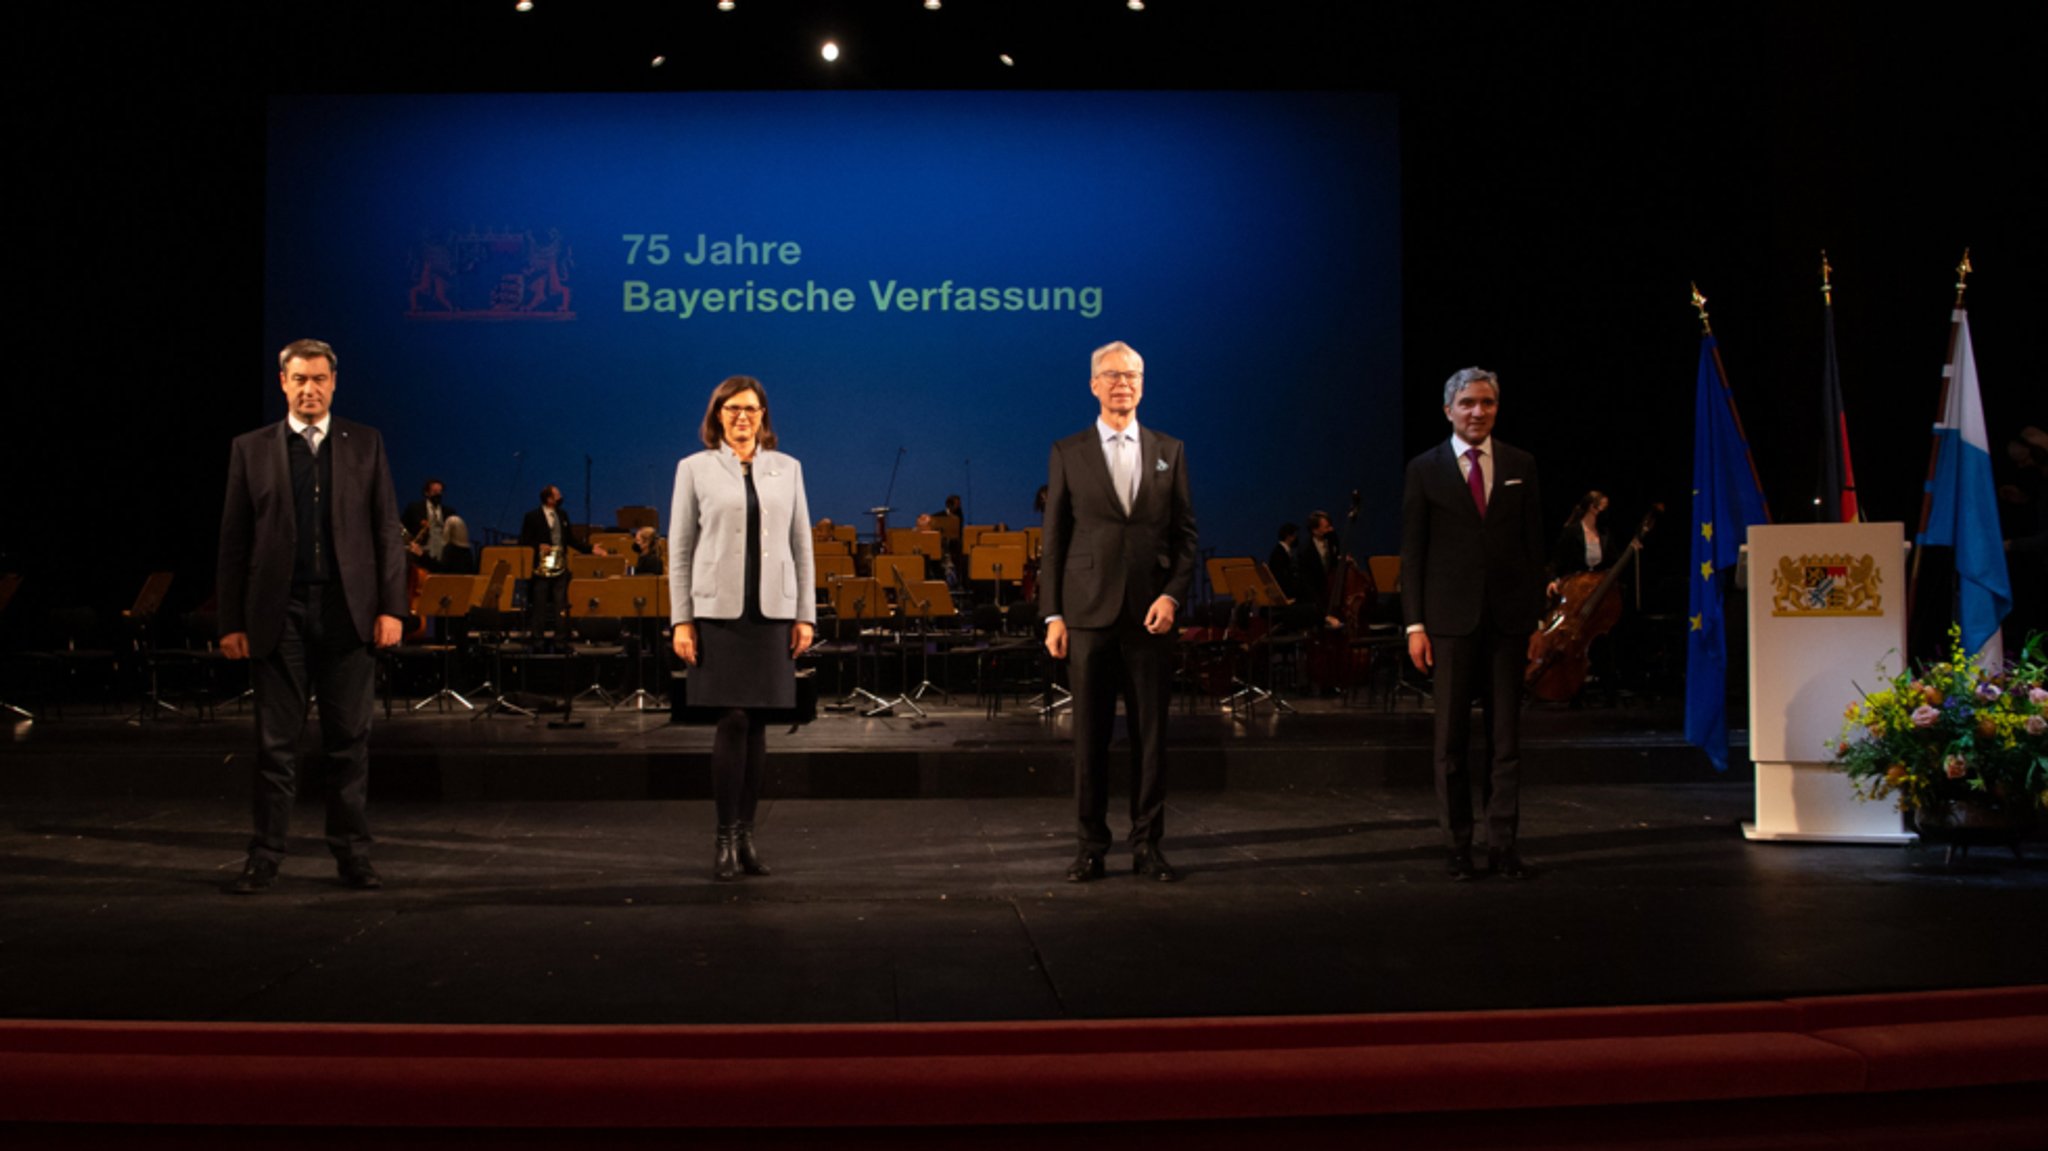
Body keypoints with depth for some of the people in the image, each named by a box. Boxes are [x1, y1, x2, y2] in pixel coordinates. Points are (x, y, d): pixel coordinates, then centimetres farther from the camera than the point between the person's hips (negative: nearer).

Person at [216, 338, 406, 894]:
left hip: (348, 611, 0)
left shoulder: (365, 444, 8)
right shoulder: (251, 450, 6)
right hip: (278, 613, 0)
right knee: (276, 742, 4)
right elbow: (233, 542, 5)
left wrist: (391, 607, -3)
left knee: (349, 739, 5)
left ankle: (352, 853, 14)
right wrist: (231, 622, -1)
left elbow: (387, 531, 5)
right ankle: (265, 857, 12)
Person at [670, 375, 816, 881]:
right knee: (732, 720, -8)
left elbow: (802, 544, 10)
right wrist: (681, 619, -4)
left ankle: (746, 834, 14)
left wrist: (806, 613, 4)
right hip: (718, 609, -2)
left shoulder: (787, 468, 10)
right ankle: (725, 838, 2)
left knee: (758, 723, 5)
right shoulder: (695, 468, 4)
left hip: (772, 611, 3)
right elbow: (679, 548, 2)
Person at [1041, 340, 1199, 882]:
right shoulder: (1068, 454, 6)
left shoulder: (1169, 452, 9)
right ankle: (1092, 844, 12)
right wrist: (1052, 615, -1)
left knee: (1150, 734, 4)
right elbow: (1053, 540, 5)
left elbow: (1185, 534, 8)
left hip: (1150, 614, 1)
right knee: (1090, 735, 3)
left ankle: (1147, 844, 13)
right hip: (1089, 613, -1)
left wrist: (1172, 595, -7)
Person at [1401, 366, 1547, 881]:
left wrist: (1536, 615, 4)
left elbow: (1534, 544, 9)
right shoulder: (1425, 469, 2)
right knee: (1451, 737, 3)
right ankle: (1458, 845, 11)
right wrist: (1415, 624, -5)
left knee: (1505, 736, 4)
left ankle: (1502, 844, 9)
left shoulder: (1520, 465, 8)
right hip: (1451, 618, -1)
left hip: (1508, 617, 2)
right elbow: (1412, 551, 1)